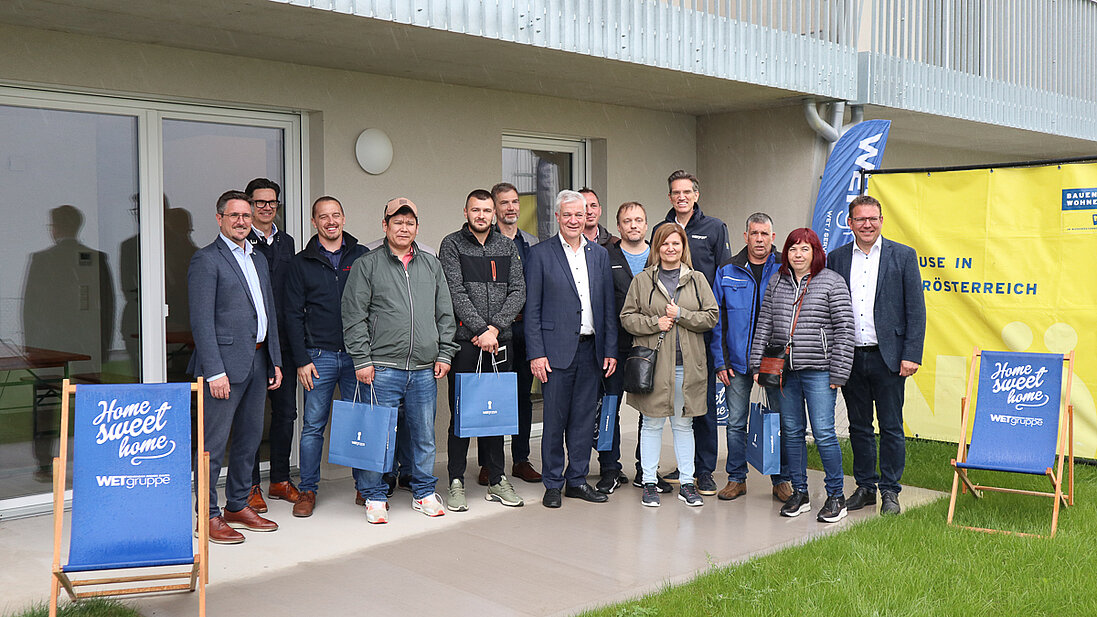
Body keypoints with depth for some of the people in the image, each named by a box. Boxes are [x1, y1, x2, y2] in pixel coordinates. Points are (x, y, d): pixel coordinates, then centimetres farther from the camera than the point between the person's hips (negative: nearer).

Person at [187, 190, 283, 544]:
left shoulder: (259, 259, 17)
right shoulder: (206, 260, -7)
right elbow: (201, 320, -12)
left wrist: (275, 360, 15)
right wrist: (215, 371, -18)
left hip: (257, 362, 8)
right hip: (225, 362, -8)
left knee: (250, 438, 13)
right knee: (213, 443, -2)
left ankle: (237, 506, 25)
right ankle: (208, 515, 7)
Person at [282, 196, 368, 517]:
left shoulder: (362, 256, 7)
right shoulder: (301, 263, 6)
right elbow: (294, 315, 4)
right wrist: (301, 360, -4)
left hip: (357, 355, 1)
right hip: (319, 356, -1)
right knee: (313, 426, 3)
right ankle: (308, 490, 14)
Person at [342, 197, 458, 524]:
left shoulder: (432, 265, 13)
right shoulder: (367, 265, 1)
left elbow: (445, 314, 16)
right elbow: (354, 317, -2)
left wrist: (444, 354, 8)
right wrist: (362, 360, -8)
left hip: (425, 370, 4)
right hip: (383, 368, -3)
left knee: (424, 435, 10)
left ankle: (424, 492, 24)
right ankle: (375, 496, 14)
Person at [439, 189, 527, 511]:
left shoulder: (507, 247, 12)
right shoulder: (452, 245, 1)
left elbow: (518, 292, 4)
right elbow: (456, 292, -9)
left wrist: (495, 328, -9)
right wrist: (480, 330, -16)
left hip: (499, 340, 4)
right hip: (464, 340, -3)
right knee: (461, 412, 0)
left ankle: (496, 480, 18)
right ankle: (456, 482, 9)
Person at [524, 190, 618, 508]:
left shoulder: (600, 254, 12)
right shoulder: (540, 254, -1)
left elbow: (608, 306, 12)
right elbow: (532, 309, -3)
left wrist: (610, 350, 6)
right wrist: (536, 353, -10)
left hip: (590, 350, 4)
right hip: (557, 349, -4)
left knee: (585, 418, 9)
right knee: (554, 419, 1)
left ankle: (577, 479, 21)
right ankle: (552, 484, 13)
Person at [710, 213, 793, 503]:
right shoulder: (727, 271, 4)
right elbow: (716, 319, 5)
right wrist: (720, 361, -2)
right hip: (737, 361, 1)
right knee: (736, 422, 6)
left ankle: (782, 480, 18)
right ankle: (736, 479, 19)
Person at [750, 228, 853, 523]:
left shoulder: (832, 282, -2)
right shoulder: (776, 282, 11)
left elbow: (844, 330, -4)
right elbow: (764, 324, 13)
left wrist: (838, 373, -9)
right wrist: (757, 363, 6)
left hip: (819, 370, -4)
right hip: (784, 370, 5)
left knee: (823, 433, -6)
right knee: (791, 432, 9)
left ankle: (836, 496, 8)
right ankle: (799, 493, 21)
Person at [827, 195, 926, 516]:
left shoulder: (903, 256, 2)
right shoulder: (836, 259, 8)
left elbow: (916, 309, -1)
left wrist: (911, 355, -9)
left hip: (887, 356, -3)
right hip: (850, 357, 3)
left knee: (891, 427, 3)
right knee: (859, 426, 11)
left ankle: (890, 491, 15)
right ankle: (865, 487, 22)